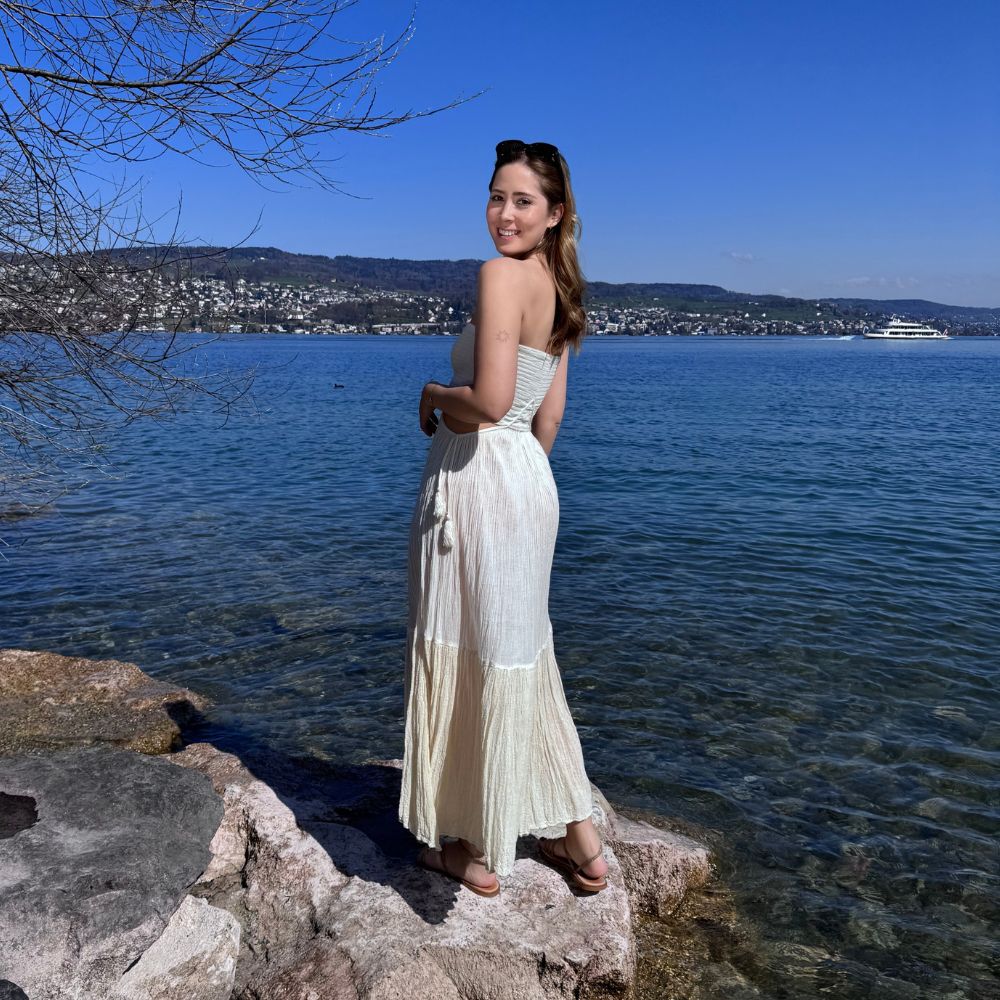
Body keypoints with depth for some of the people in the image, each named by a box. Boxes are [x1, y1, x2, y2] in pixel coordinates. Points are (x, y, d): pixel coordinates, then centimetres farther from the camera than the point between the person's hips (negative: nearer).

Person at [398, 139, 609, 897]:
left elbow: (489, 400, -24)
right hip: (529, 481, 9)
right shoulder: (559, 288, 13)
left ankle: (481, 852, 23)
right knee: (522, 656, 18)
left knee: (474, 656, 5)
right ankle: (580, 840, 28)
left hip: (476, 480, -9)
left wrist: (433, 395, -5)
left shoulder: (502, 274, -14)